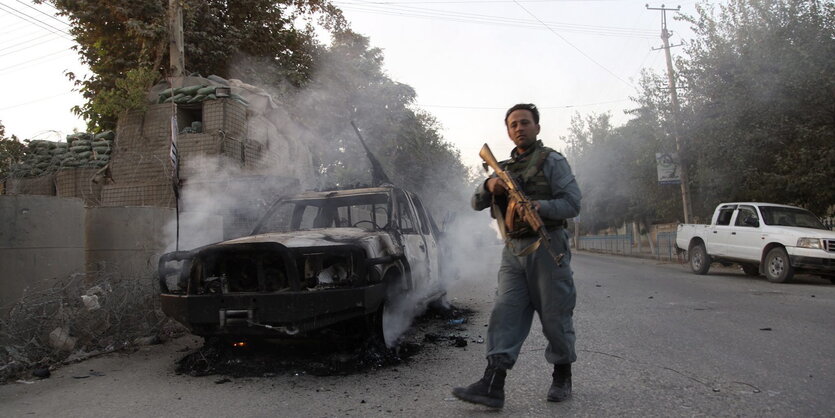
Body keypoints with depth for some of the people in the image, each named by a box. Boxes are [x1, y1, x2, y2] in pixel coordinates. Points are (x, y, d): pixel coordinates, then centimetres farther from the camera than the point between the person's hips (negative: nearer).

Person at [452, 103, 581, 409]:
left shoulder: (552, 161, 0)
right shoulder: (504, 167, 17)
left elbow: (572, 203, -8)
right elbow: (477, 204, 13)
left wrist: (540, 206, -26)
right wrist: (489, 185, -8)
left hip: (547, 246, -5)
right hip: (513, 250, 5)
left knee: (555, 316, 3)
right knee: (505, 314, -5)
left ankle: (562, 377, 23)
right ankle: (492, 386, -9)